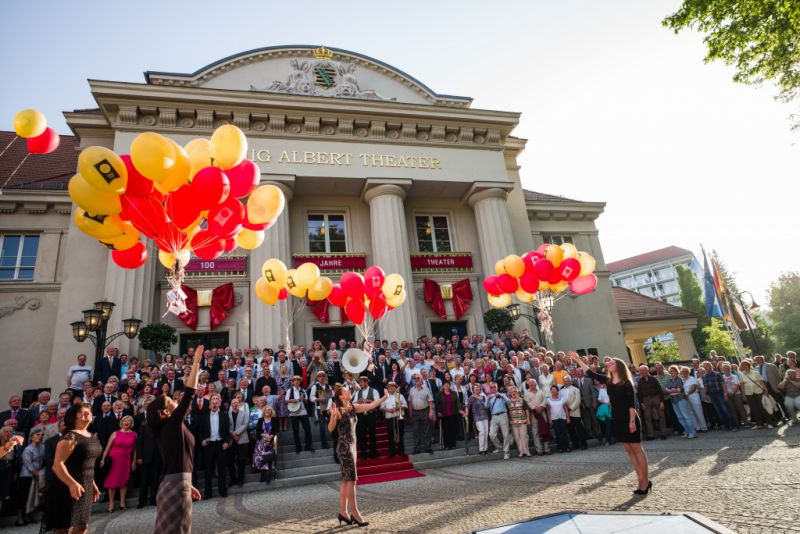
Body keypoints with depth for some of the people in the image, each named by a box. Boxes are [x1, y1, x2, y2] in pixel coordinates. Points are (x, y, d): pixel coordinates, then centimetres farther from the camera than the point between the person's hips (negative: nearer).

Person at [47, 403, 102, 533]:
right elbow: (57, 465, -23)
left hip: (85, 486, 8)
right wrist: (72, 483, -34)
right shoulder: (70, 437, -15)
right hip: (69, 487, -8)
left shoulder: (91, 437, 10)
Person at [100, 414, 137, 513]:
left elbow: (135, 449, 5)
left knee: (124, 480, 4)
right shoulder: (115, 434, 1)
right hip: (113, 459, -1)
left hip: (126, 460, 1)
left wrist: (134, 461, 1)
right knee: (112, 481, 1)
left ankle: (122, 503, 12)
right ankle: (111, 504, 8)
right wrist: (103, 459, -6)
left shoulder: (134, 435, 4)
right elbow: (108, 447, 0)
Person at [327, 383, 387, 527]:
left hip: (352, 446, 8)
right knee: (351, 479, -4)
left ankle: (343, 512, 21)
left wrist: (384, 397, -2)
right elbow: (330, 429, -21)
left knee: (346, 480, 12)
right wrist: (333, 416, -39)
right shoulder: (338, 410, -12)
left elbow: (370, 406, 5)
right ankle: (354, 513, 3)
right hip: (344, 447, -8)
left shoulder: (353, 407, 7)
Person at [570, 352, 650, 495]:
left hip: (628, 419, -7)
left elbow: (632, 402, -14)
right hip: (617, 420, 7)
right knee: (629, 450, 10)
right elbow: (590, 373, 8)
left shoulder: (626, 382, -11)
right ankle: (641, 481, 17)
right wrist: (578, 360, 5)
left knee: (637, 449, 0)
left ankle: (646, 481, 8)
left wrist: (632, 420, -20)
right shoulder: (608, 380, 6)